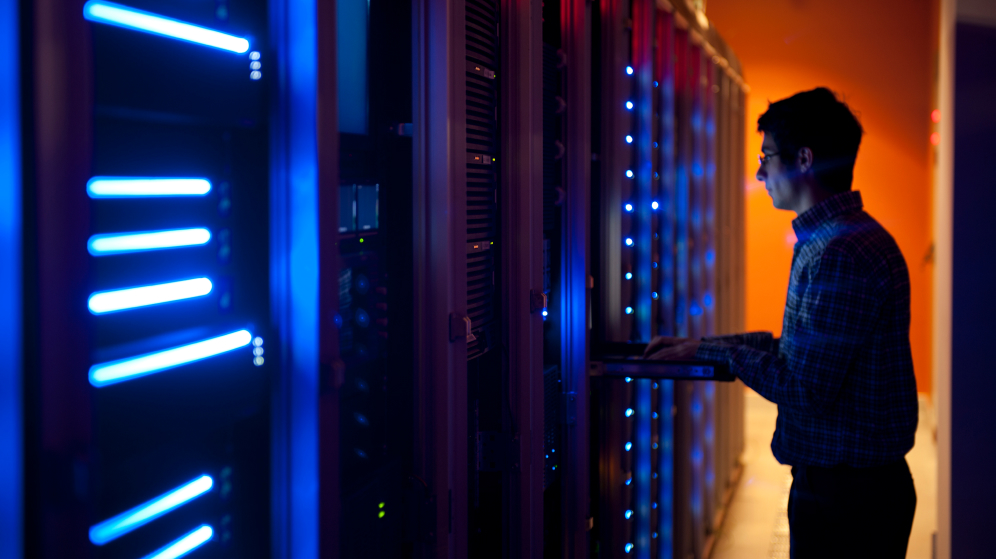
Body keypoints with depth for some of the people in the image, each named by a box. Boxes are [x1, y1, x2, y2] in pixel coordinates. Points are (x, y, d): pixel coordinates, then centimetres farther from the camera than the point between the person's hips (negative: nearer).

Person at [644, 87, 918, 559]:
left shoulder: (844, 253, -23)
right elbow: (798, 348, 17)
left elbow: (805, 388, -24)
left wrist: (715, 351, -9)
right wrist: (699, 345, 13)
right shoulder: (826, 238, 13)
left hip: (846, 496, -10)